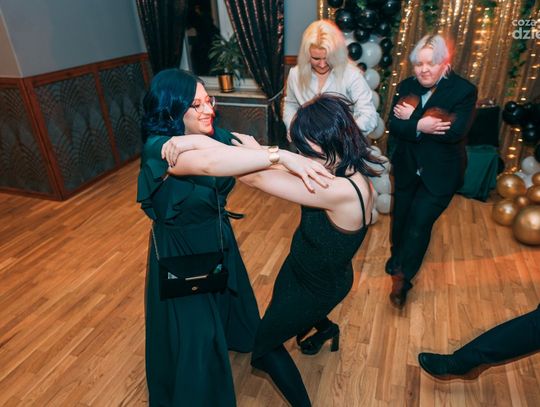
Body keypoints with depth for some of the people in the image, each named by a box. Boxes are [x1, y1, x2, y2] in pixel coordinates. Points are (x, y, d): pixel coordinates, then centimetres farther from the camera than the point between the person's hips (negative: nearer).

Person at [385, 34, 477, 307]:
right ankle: (398, 259, 45)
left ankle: (402, 275, 16)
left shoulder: (464, 90, -12)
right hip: (407, 168, 4)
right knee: (400, 218, 17)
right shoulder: (407, 86, -1)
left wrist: (413, 117, -21)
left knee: (419, 223, -4)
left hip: (440, 173, -4)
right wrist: (419, 126, -31)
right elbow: (394, 126, -11)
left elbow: (456, 132, -25)